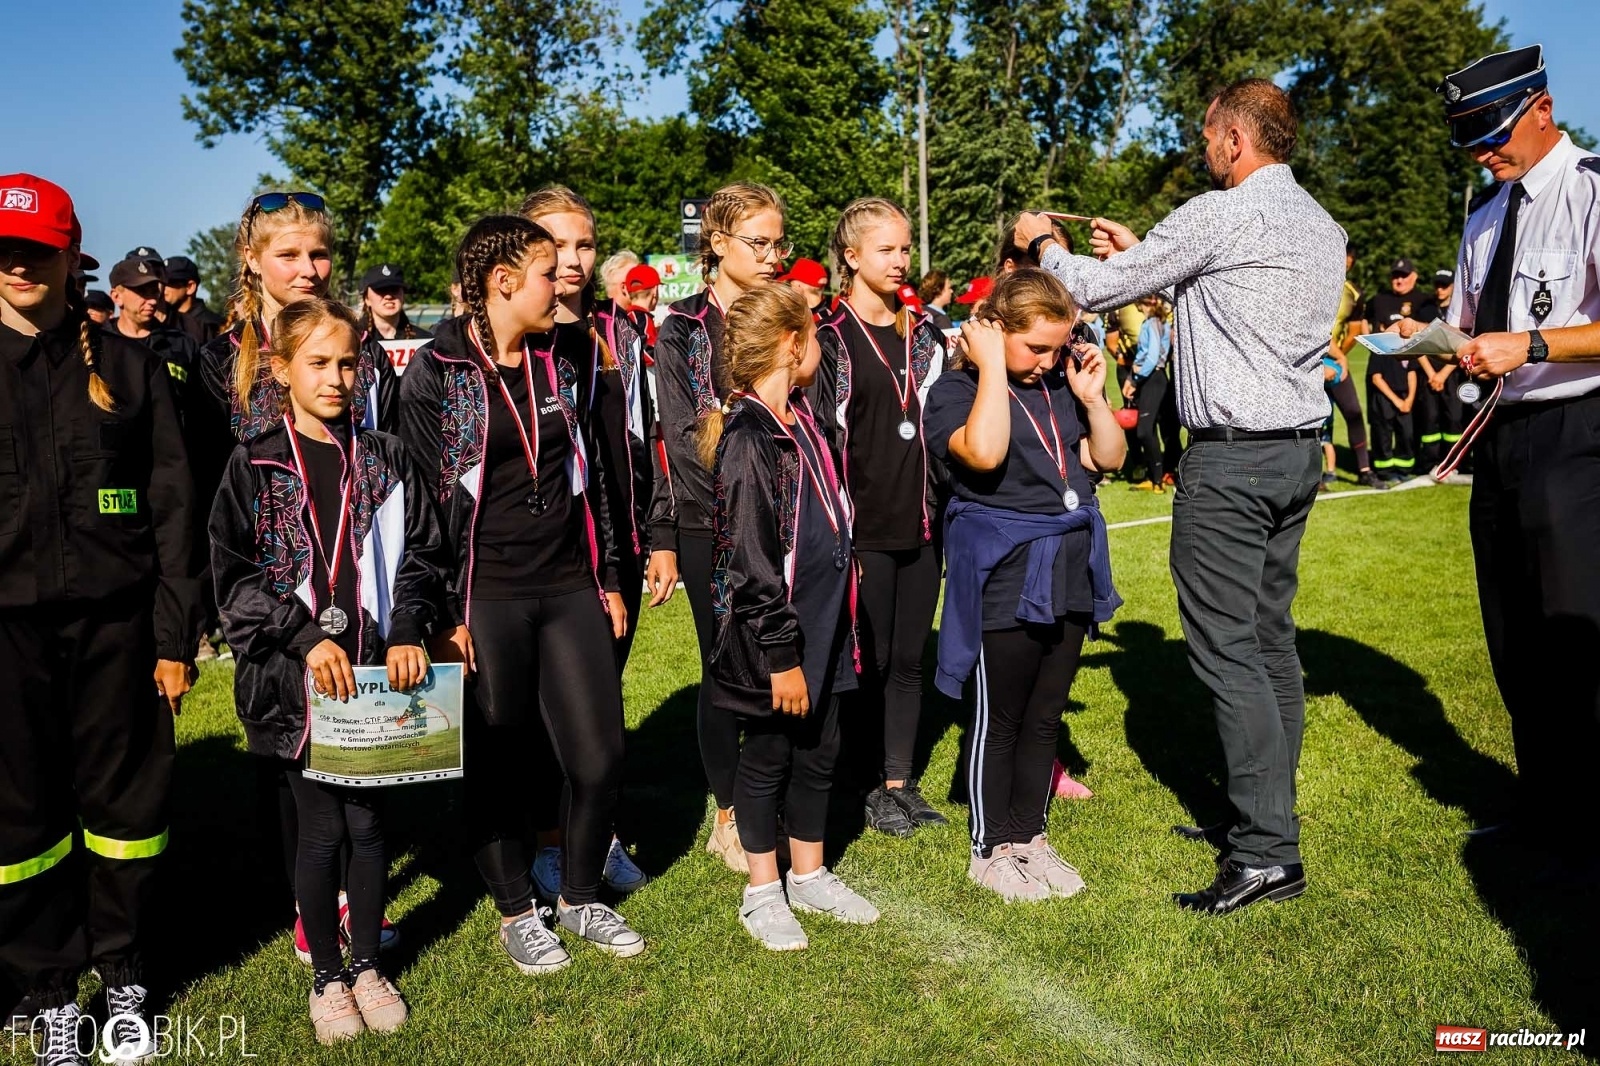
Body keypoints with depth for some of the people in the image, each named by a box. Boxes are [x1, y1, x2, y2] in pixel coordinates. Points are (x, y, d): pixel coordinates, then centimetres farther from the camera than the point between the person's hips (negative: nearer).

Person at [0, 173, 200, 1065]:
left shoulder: (129, 368, 5)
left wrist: (176, 637, -3)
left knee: (125, 798, 6)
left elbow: (174, 509, 2)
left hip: (114, 621, -1)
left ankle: (127, 982, 23)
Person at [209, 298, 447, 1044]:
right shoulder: (254, 466, -2)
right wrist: (307, 637, -15)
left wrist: (407, 632, -10)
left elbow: (422, 555, 4)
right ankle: (326, 976, 26)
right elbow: (235, 575, -5)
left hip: (374, 668, 2)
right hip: (294, 676, -1)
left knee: (367, 820, 10)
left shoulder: (384, 460, 4)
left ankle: (368, 965, 29)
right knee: (321, 827, 7)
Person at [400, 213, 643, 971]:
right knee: (499, 765, 7)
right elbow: (423, 503, -8)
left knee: (599, 756, 5)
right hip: (486, 600, -5)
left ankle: (581, 898, 28)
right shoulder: (434, 374, -6)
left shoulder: (560, 365, 11)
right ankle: (517, 912, 27)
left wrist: (607, 582, 15)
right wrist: (445, 617, -11)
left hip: (569, 591, 5)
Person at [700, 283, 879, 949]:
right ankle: (763, 894, 25)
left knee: (819, 753, 17)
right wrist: (782, 656, -19)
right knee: (767, 757, 8)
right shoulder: (749, 439, -20)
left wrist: (832, 629, 18)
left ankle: (809, 877, 34)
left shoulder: (798, 418, 9)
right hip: (772, 637, -8)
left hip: (821, 626, 8)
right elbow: (752, 564, -21)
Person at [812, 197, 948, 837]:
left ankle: (902, 780, 24)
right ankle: (874, 788, 18)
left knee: (909, 660, 12)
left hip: (919, 524, 5)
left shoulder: (923, 333, 12)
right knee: (869, 660, 4)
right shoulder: (829, 338, -6)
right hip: (863, 530, -5)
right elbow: (817, 438, -10)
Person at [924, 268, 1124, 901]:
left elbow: (1109, 458, 12)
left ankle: (1030, 835, 30)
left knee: (1046, 715, 15)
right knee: (1000, 719, 6)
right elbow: (983, 452, -30)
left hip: (1070, 572, 6)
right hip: (1003, 577, -6)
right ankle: (991, 850, 21)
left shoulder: (1062, 382, 9)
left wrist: (1093, 398, -2)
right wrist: (993, 366, -22)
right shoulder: (957, 390, -9)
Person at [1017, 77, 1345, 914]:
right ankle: (1264, 811, 24)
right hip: (1299, 450, 9)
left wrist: (1041, 243, 14)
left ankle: (1268, 854, -4)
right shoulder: (1324, 228, 16)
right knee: (1271, 641, 14)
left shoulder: (1219, 217, -11)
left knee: (1227, 652, -6)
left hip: (1230, 460, -9)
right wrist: (1143, 255, 27)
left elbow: (1091, 289, -6)